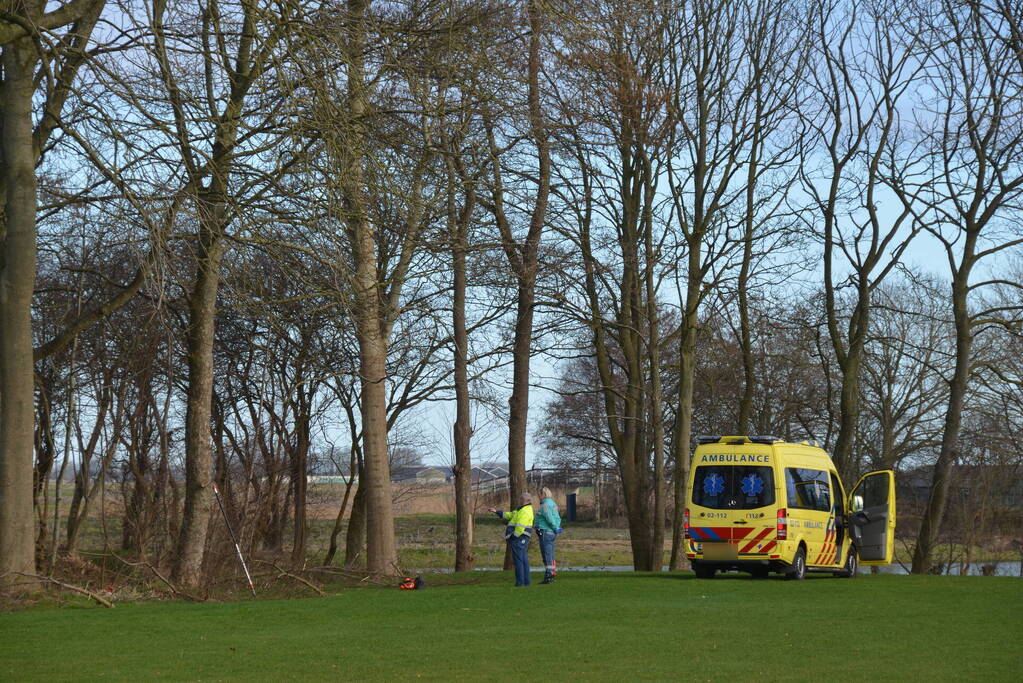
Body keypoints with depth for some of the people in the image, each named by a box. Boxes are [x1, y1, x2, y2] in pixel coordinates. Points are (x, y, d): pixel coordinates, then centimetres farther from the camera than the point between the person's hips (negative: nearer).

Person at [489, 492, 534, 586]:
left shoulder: (525, 512, -16)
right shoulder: (522, 510, 18)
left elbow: (520, 528, -23)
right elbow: (510, 515, 26)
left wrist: (513, 537, -16)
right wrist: (496, 512, 24)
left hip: (518, 539, -11)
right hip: (522, 539, 11)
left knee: (519, 560, -8)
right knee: (524, 560, 11)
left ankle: (520, 582, -8)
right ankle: (526, 582, 13)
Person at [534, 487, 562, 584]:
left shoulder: (545, 505, -14)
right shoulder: (553, 503, 16)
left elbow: (549, 518, -23)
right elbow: (558, 518, 16)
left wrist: (555, 528, -12)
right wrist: (557, 528, 6)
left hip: (545, 532, -10)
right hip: (551, 533, 10)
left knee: (547, 556, -8)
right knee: (550, 556, 14)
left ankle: (548, 577, -8)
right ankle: (552, 575, 18)